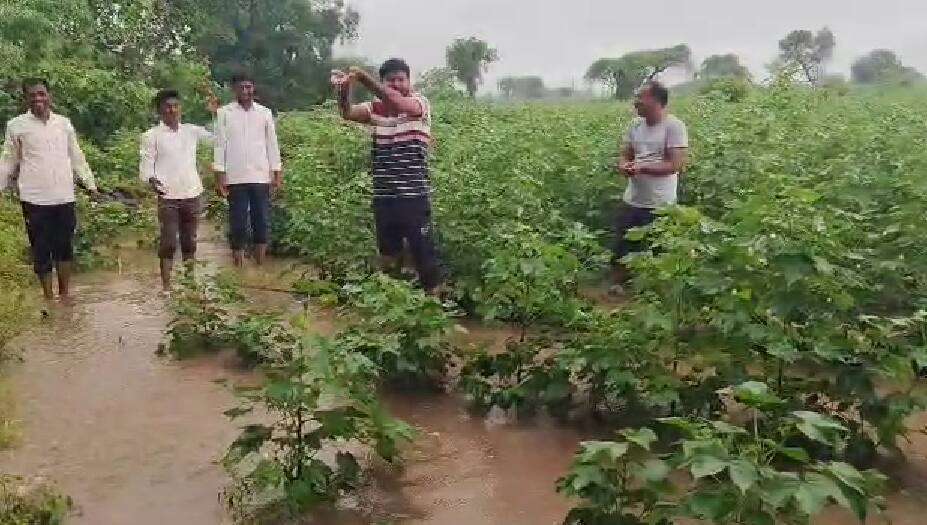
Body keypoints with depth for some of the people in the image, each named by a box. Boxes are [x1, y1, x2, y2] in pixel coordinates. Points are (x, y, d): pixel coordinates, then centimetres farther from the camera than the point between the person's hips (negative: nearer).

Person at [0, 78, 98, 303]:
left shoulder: (64, 123, 7)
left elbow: (77, 157, 14)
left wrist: (90, 183, 13)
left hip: (64, 198, 2)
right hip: (35, 200, -2)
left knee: (64, 247, 10)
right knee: (41, 250, 6)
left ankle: (64, 293, 23)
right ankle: (48, 296, 17)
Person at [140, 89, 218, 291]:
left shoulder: (191, 131, 9)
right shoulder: (151, 136, -2)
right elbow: (145, 166, -6)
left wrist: (216, 114, 4)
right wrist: (151, 180, -26)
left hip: (192, 195, 4)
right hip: (168, 198, -4)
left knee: (190, 242, 12)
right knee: (168, 244, -3)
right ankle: (166, 286, 3)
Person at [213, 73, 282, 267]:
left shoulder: (265, 113, 7)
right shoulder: (224, 113, 1)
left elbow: (272, 145, 9)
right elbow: (220, 145, -1)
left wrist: (278, 174, 4)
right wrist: (219, 176, -7)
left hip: (261, 177, 2)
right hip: (236, 178, -2)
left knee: (262, 222, 3)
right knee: (238, 224, 1)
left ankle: (260, 267, 13)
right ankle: (238, 268, 8)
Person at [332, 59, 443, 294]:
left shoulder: (420, 103, -3)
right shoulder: (375, 109, 8)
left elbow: (400, 104, -25)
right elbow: (348, 113, -11)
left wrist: (364, 78, -34)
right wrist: (344, 88, -32)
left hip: (414, 195, -4)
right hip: (383, 196, 4)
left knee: (424, 253, 0)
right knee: (388, 255, 16)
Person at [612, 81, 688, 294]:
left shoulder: (674, 126, -12)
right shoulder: (636, 125, 8)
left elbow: (676, 164, -17)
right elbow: (625, 155, 13)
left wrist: (642, 167, -24)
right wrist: (623, 166, -12)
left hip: (659, 205, -6)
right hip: (632, 200, 6)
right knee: (622, 245, 13)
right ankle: (618, 284, 30)